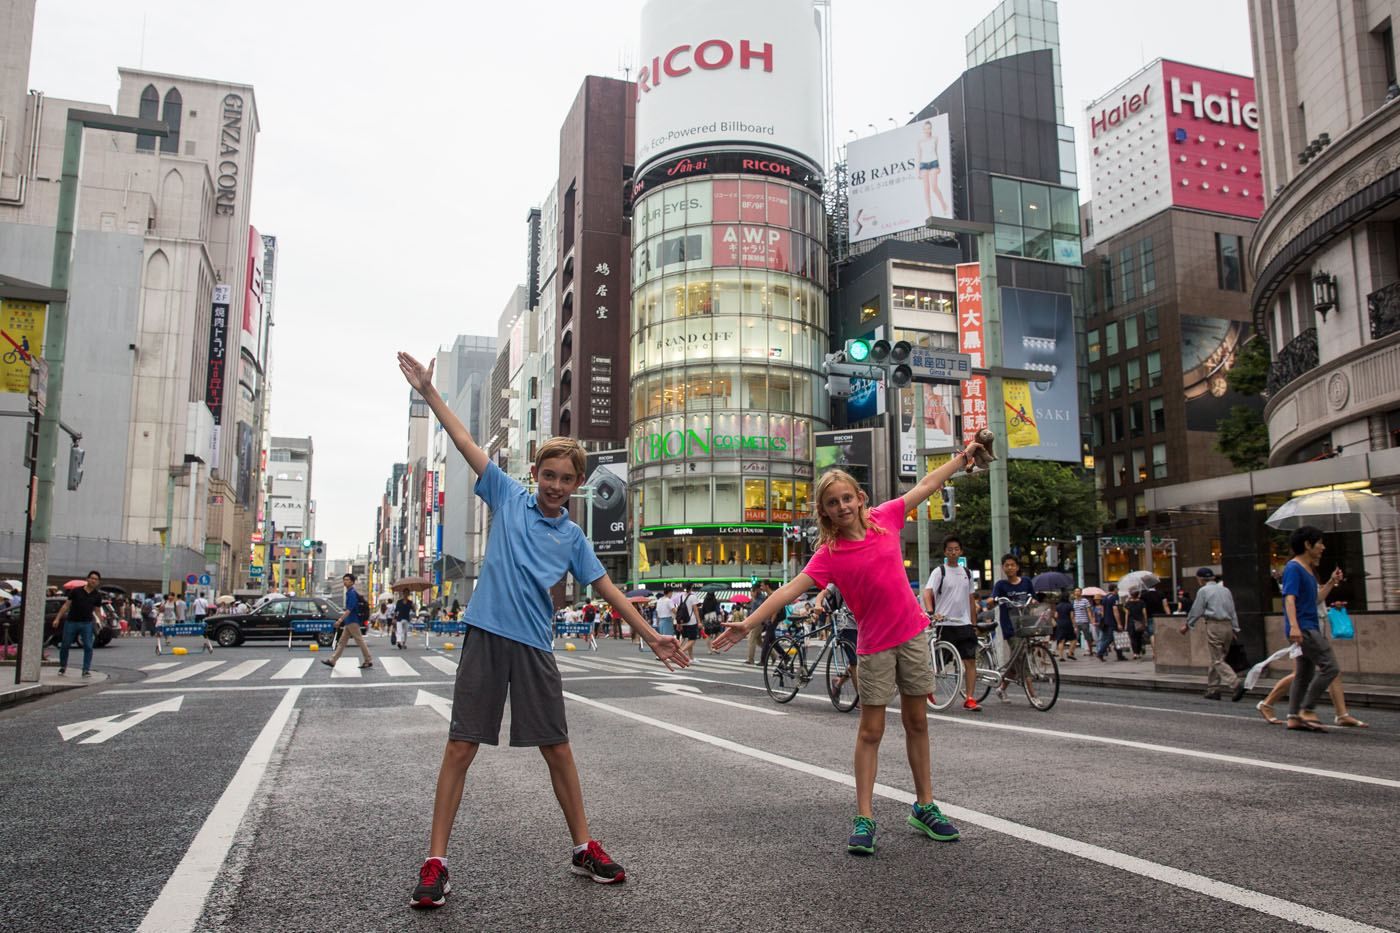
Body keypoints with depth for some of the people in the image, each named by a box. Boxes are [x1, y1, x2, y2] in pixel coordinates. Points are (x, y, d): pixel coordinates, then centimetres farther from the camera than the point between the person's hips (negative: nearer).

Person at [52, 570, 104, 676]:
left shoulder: (97, 595, 4)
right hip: (71, 622, 0)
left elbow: (97, 610, 9)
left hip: (87, 624, 0)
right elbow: (66, 605, 2)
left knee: (88, 647, -8)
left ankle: (86, 670, -2)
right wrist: (57, 618, -2)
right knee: (65, 645, 8)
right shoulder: (76, 591, -1)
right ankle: (62, 667, 29)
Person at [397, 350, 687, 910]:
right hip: (486, 636, -2)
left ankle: (583, 848, 21)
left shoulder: (572, 537, 9)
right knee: (461, 746, -1)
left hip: (534, 646, 2)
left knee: (557, 748, 7)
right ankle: (436, 861, 8)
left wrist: (652, 638, 7)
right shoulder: (508, 497, 6)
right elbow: (465, 442, 2)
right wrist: (428, 392, -2)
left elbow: (606, 589, 11)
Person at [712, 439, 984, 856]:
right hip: (875, 645, -3)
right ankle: (864, 819, 8)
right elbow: (790, 589, -19)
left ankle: (925, 807, 24)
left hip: (913, 633, 3)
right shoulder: (829, 554, -11)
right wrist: (747, 624, -27)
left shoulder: (885, 517, -2)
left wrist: (962, 457, 19)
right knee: (870, 731, 1)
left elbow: (926, 485, 10)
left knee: (917, 722, 12)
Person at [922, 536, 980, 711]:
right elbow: (927, 592, -15)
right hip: (945, 623, -4)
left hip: (964, 624, 4)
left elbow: (971, 599, 19)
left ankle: (969, 698, -4)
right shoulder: (939, 571, -3)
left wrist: (974, 623, 16)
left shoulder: (967, 572, 14)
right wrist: (930, 612, -32)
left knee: (971, 661, -5)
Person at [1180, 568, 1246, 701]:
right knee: (1216, 659, 14)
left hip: (1214, 626, -7)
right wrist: (1236, 629, 16)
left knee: (1218, 660, -5)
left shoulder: (1203, 590, -4)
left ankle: (1236, 684, -23)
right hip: (1228, 626, 7)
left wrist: (1187, 625, 9)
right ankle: (1213, 689, 16)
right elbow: (1232, 611, 15)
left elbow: (1196, 611, -2)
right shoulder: (1225, 590, 15)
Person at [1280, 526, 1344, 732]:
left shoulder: (1308, 570, 20)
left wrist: (1331, 583, 17)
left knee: (1304, 674, 9)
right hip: (1303, 628, -10)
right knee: (1329, 666, -14)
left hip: (1310, 628, 10)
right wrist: (1294, 626, -30)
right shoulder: (1293, 568, -10)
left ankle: (1294, 718, 11)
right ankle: (1307, 710, -10)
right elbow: (1289, 598, -19)